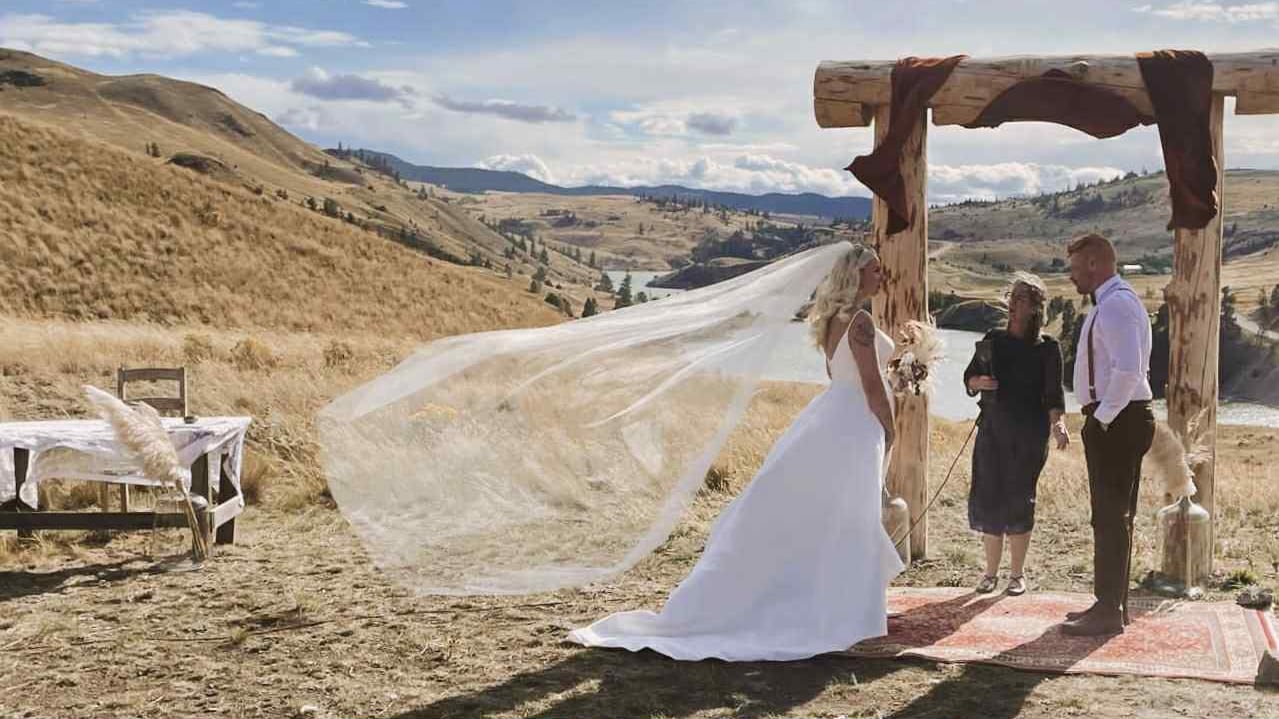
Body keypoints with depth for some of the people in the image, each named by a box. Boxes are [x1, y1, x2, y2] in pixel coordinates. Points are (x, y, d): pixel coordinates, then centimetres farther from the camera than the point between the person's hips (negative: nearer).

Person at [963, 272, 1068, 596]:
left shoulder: (1047, 348, -1)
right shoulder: (993, 339, 9)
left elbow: (1053, 393, -6)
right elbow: (969, 378, 14)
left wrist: (1056, 423, -24)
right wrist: (979, 382, -9)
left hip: (1028, 433, -3)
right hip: (992, 428, 3)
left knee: (1018, 500, -1)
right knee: (987, 497, 2)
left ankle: (1017, 574, 13)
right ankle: (991, 572, 17)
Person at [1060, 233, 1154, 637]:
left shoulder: (1116, 304, -16)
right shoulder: (1112, 302, 16)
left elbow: (1127, 370, -27)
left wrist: (1102, 417, -20)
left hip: (1114, 422, -11)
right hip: (1116, 422, 11)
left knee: (1110, 516, -6)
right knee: (1114, 516, 15)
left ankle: (1108, 612, 0)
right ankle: (1112, 603, 25)